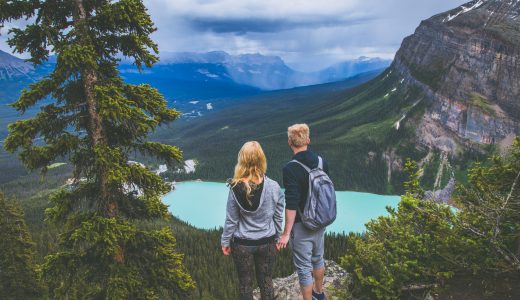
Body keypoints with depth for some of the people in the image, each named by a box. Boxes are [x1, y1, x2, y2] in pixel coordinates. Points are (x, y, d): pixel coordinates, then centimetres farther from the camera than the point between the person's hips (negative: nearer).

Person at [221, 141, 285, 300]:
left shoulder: (235, 188, -17)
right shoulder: (273, 187, -14)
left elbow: (231, 220, -10)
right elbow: (278, 218, -4)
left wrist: (225, 241, 4)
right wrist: (277, 238, 11)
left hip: (242, 244, -1)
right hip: (267, 243, 1)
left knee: (246, 284, 17)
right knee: (266, 282, 18)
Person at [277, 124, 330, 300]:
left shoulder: (290, 169, -22)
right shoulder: (322, 162, -3)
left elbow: (291, 205, -24)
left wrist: (286, 233, -17)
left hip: (301, 226, -7)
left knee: (304, 268, 7)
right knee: (318, 258, 26)